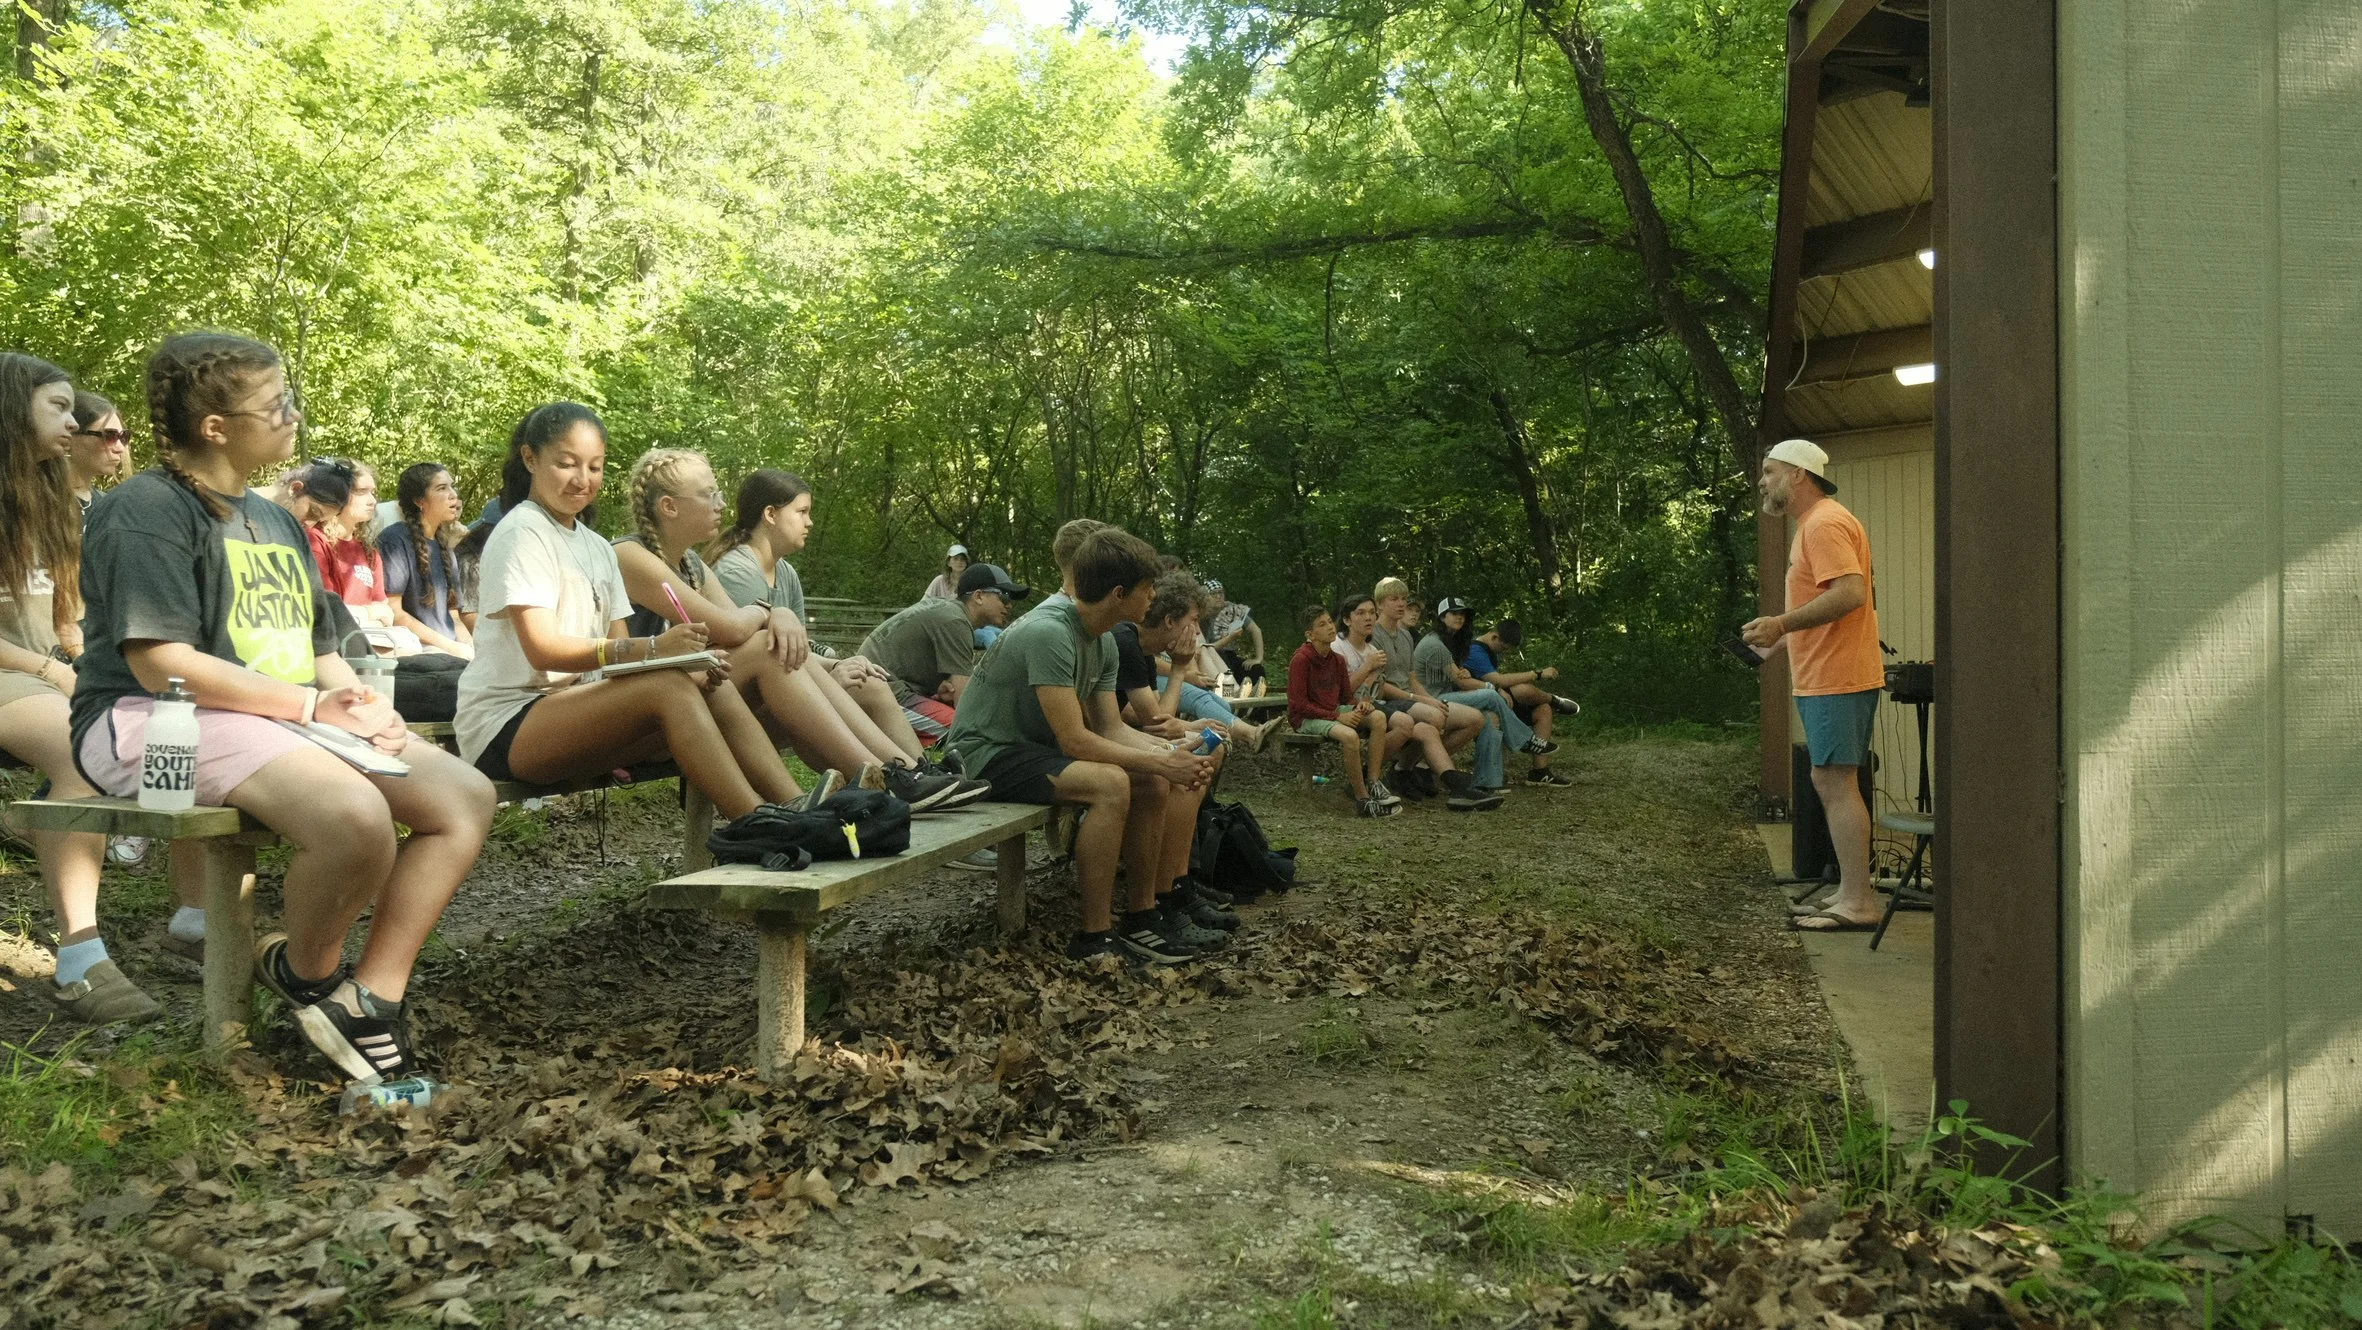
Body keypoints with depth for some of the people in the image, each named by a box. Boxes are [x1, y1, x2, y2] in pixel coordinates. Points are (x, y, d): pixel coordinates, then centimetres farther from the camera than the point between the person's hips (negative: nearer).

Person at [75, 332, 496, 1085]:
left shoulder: (275, 520, 20)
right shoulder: (148, 510, -8)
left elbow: (321, 651, 21)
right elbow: (160, 663, -19)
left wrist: (363, 704, -2)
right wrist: (310, 704, -19)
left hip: (290, 719, 9)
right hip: (158, 723, -9)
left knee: (465, 797, -9)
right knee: (358, 815, -35)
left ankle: (372, 997, -8)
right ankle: (307, 974, -5)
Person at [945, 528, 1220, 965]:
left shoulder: (1104, 642, 5)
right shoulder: (1048, 633, -25)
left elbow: (1111, 729, 5)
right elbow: (1073, 740, -27)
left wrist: (1172, 753, -12)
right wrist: (1159, 762, -23)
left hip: (1035, 747, 10)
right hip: (988, 753, -10)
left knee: (1154, 784, -1)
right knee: (1110, 784, -30)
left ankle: (1140, 916, 6)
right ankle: (1094, 938, -22)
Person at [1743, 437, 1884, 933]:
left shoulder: (1825, 525, -14)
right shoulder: (1814, 524, 20)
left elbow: (1850, 593, -27)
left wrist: (1782, 624, -25)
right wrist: (1785, 639, 21)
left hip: (1835, 680, -11)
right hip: (1824, 679, 11)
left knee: (1836, 785, -9)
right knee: (1829, 783, 14)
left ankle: (1857, 903, -7)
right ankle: (1851, 891, 20)